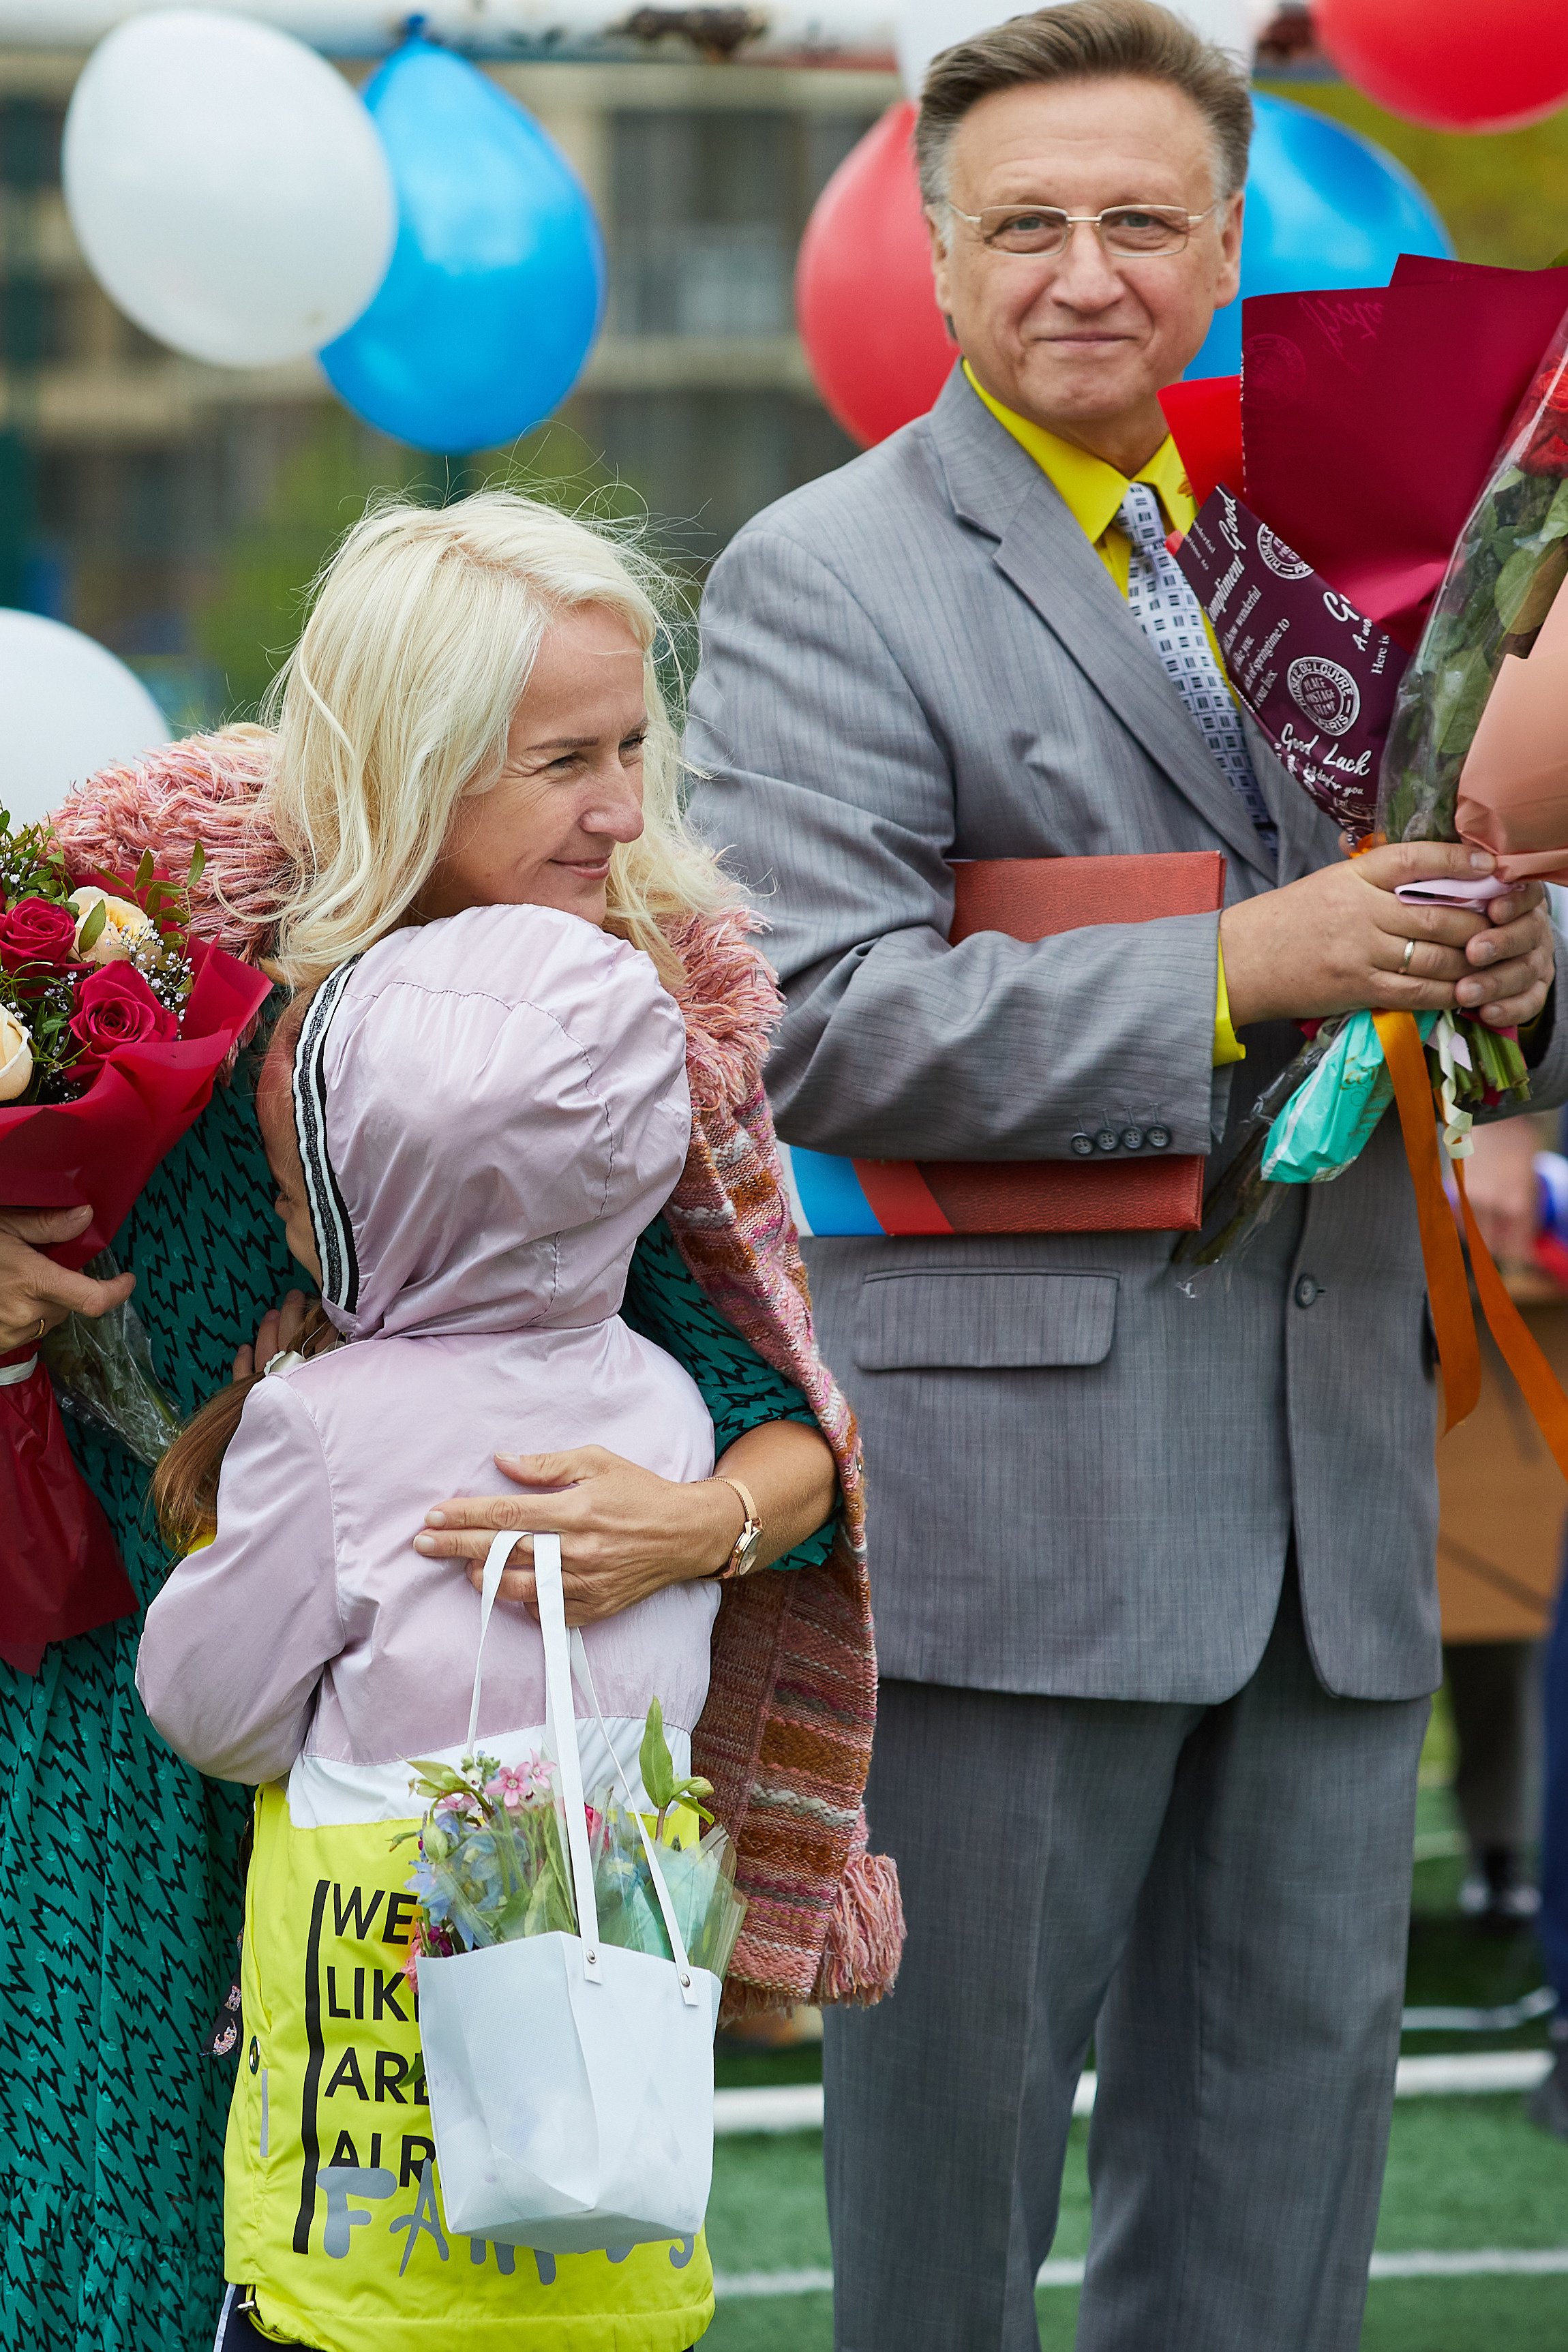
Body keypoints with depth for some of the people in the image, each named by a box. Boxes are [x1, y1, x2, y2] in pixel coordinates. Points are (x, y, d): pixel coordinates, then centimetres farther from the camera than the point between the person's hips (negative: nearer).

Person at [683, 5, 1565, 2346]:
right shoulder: (821, 583, -4)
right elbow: (804, 1026, -15)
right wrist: (1238, 973, -20)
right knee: (961, 2106, 1)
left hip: (1332, 1505, 6)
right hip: (1009, 1498, -6)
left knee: (1296, 2108, 10)